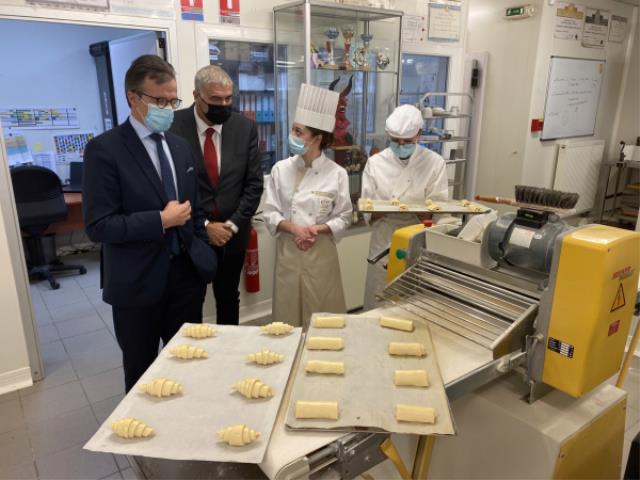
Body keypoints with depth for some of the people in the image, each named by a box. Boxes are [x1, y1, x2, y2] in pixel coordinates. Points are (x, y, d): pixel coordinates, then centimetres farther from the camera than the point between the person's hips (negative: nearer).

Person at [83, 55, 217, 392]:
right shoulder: (104, 149, -11)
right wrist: (161, 220, -20)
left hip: (186, 275, 5)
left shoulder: (181, 147, 8)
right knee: (141, 372, 14)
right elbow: (98, 226, -16)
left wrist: (203, 260, 10)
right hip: (138, 283, -4)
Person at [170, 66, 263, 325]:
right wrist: (204, 226, -12)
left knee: (229, 299, 18)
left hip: (232, 233, 3)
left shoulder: (245, 127, -1)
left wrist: (233, 225, -8)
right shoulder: (174, 126, -10)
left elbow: (254, 183, 0)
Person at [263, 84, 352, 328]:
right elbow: (270, 214, 0)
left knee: (323, 315, 8)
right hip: (288, 251, 2)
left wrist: (318, 229, -18)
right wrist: (294, 228, -17)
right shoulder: (281, 169, -3)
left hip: (321, 253, -1)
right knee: (288, 316, 11)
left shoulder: (336, 174, -7)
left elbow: (343, 218, -1)